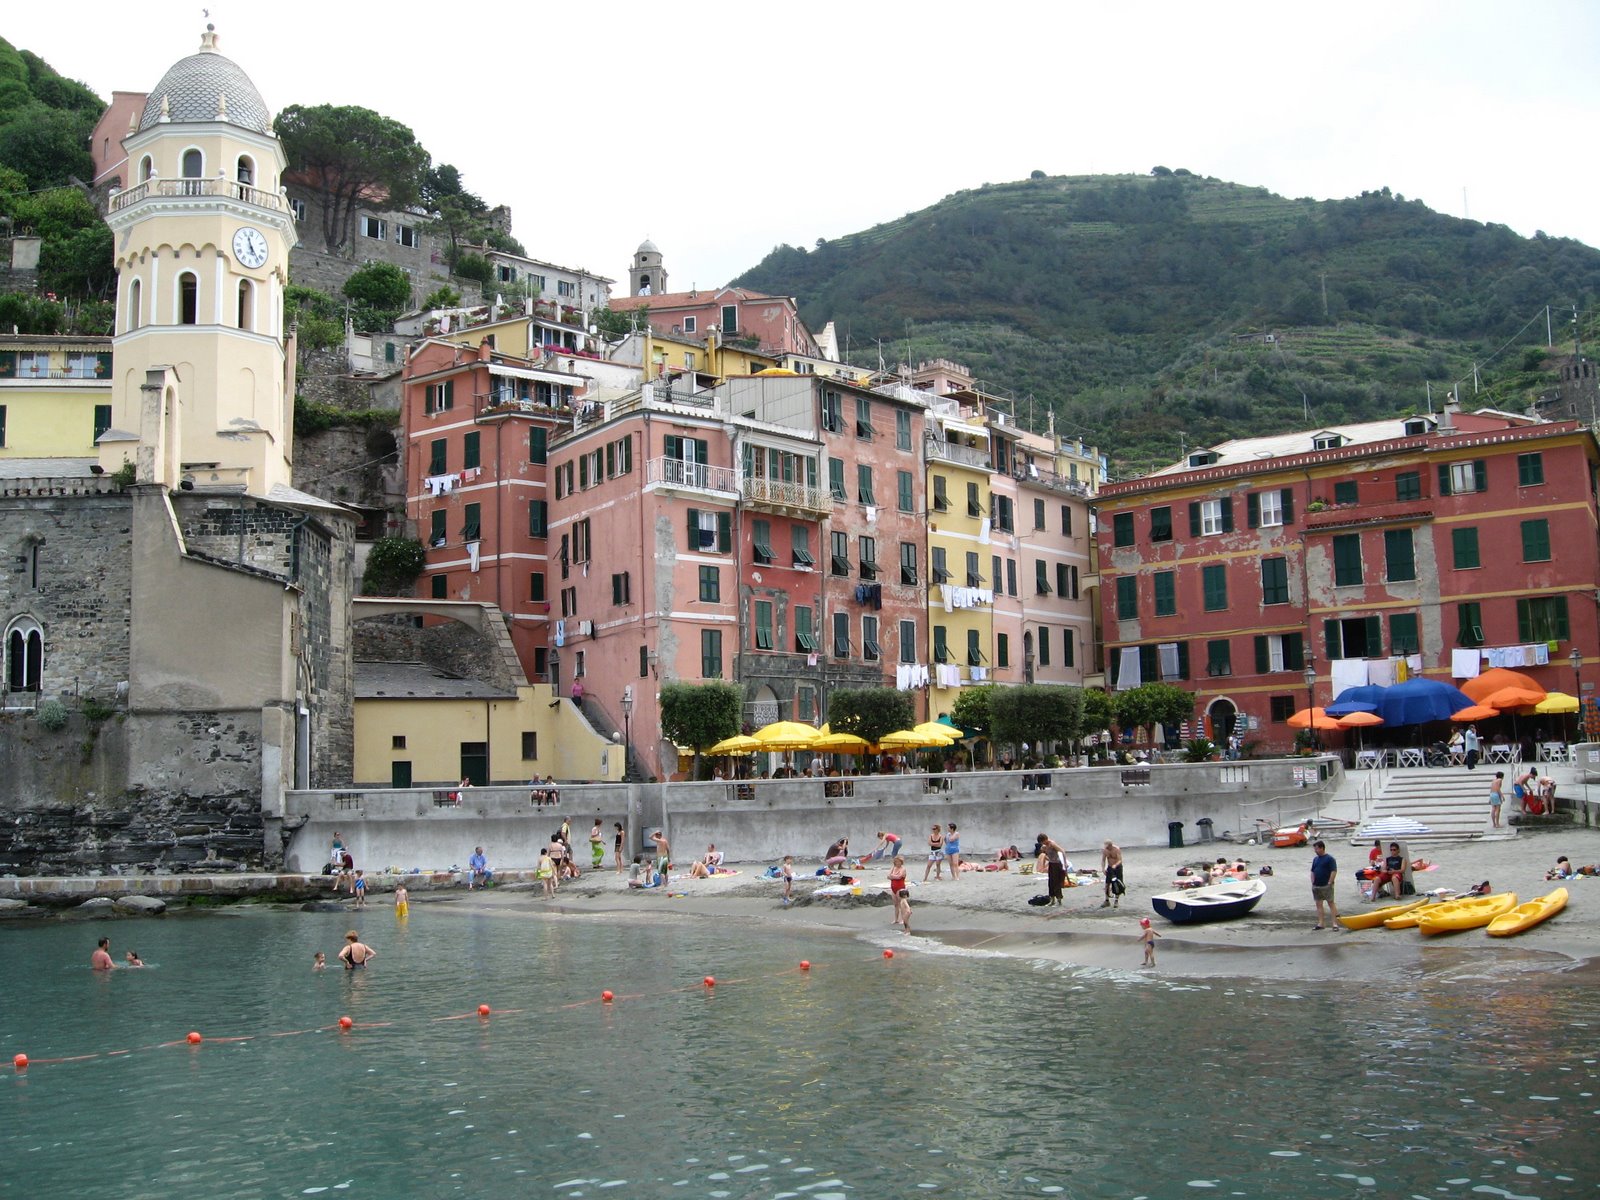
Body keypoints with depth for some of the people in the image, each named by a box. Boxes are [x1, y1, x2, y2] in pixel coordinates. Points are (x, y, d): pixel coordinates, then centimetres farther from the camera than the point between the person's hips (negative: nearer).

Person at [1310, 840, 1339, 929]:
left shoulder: (1330, 858, -8)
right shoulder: (1315, 859, 13)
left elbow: (1334, 871, -13)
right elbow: (1312, 872, 18)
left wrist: (1329, 883, -16)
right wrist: (1313, 883, 9)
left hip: (1326, 886, -7)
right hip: (1316, 886, 7)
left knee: (1331, 903, -2)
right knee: (1319, 905, 8)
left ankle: (1334, 923, -1)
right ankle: (1321, 923, 12)